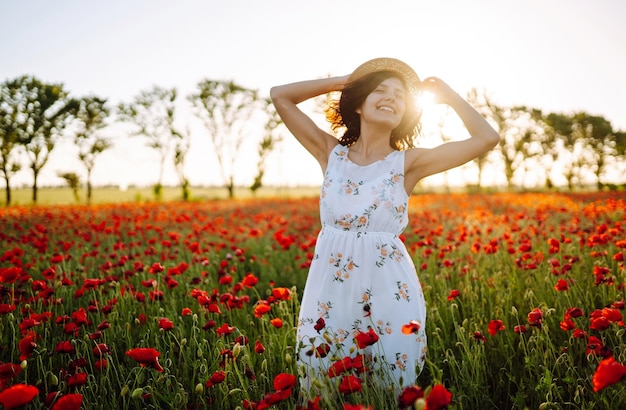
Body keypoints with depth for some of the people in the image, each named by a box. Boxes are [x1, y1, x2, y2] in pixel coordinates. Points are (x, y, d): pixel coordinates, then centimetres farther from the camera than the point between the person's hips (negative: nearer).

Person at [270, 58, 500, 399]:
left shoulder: (408, 162, 1)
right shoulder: (331, 153, 6)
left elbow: (487, 138, -3)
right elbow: (280, 96, 6)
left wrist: (448, 95, 7)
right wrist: (343, 81, 10)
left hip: (387, 290, -1)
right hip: (329, 287, 2)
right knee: (321, 394, 13)